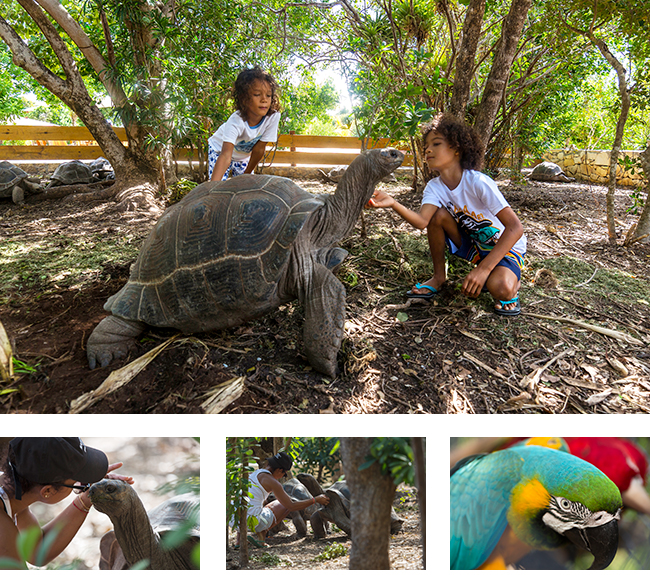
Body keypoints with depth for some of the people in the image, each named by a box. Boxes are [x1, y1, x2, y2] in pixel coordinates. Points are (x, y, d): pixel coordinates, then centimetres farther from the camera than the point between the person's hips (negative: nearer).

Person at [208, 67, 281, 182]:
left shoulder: (273, 116, -30)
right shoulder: (235, 121, -40)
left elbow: (259, 149, -21)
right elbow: (225, 155, -50)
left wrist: (246, 175, -12)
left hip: (245, 154, 3)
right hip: (220, 149, -3)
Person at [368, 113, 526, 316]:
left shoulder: (478, 182, -27)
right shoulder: (435, 187, -10)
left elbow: (515, 228, -31)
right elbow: (421, 221, -30)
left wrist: (483, 269, -36)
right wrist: (393, 204, -48)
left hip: (506, 246, -5)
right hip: (471, 244, 6)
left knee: (499, 288, -36)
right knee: (438, 215, -19)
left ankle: (513, 282, 3)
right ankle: (439, 277, 1)